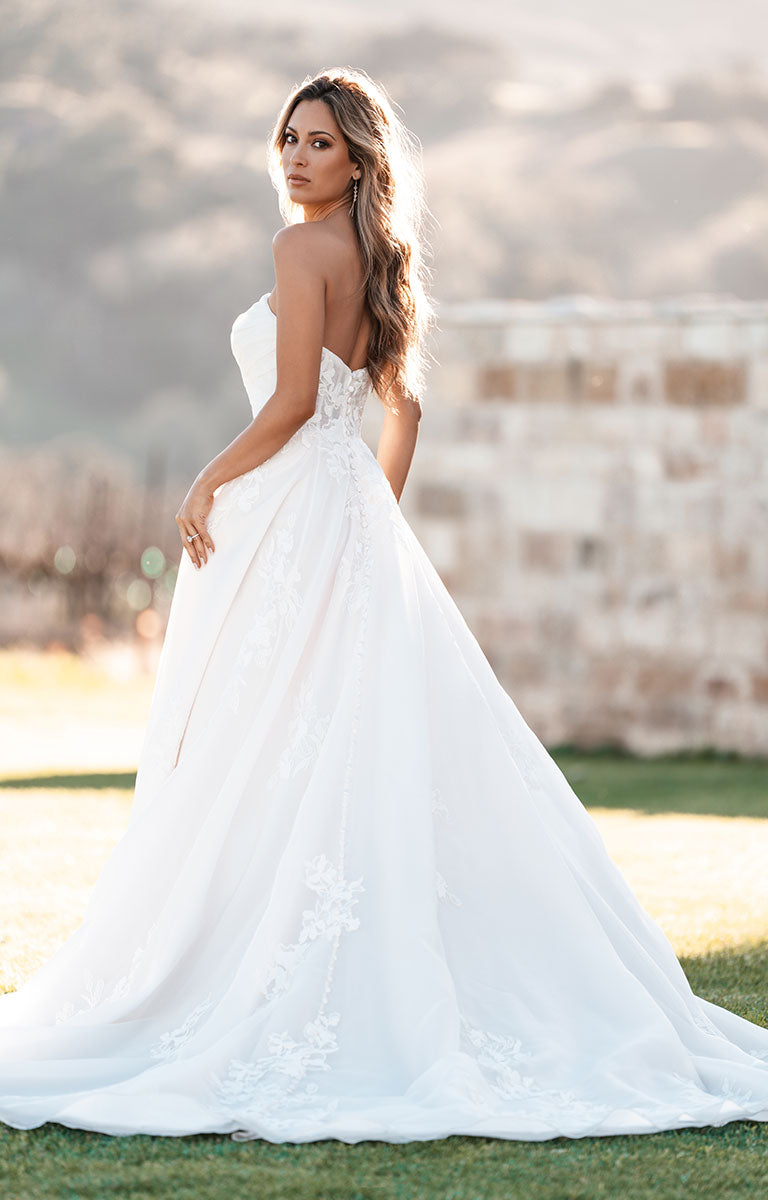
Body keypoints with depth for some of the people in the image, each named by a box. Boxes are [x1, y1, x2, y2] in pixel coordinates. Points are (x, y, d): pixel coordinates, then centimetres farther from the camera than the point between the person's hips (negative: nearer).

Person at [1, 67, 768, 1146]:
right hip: (354, 517, 9)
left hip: (291, 516, -9)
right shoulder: (376, 260, 16)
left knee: (262, 762, -7)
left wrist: (207, 487, -8)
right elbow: (402, 406, 22)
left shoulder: (303, 247, -11)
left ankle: (278, 1010, -6)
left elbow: (292, 402, -17)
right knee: (386, 748, 9)